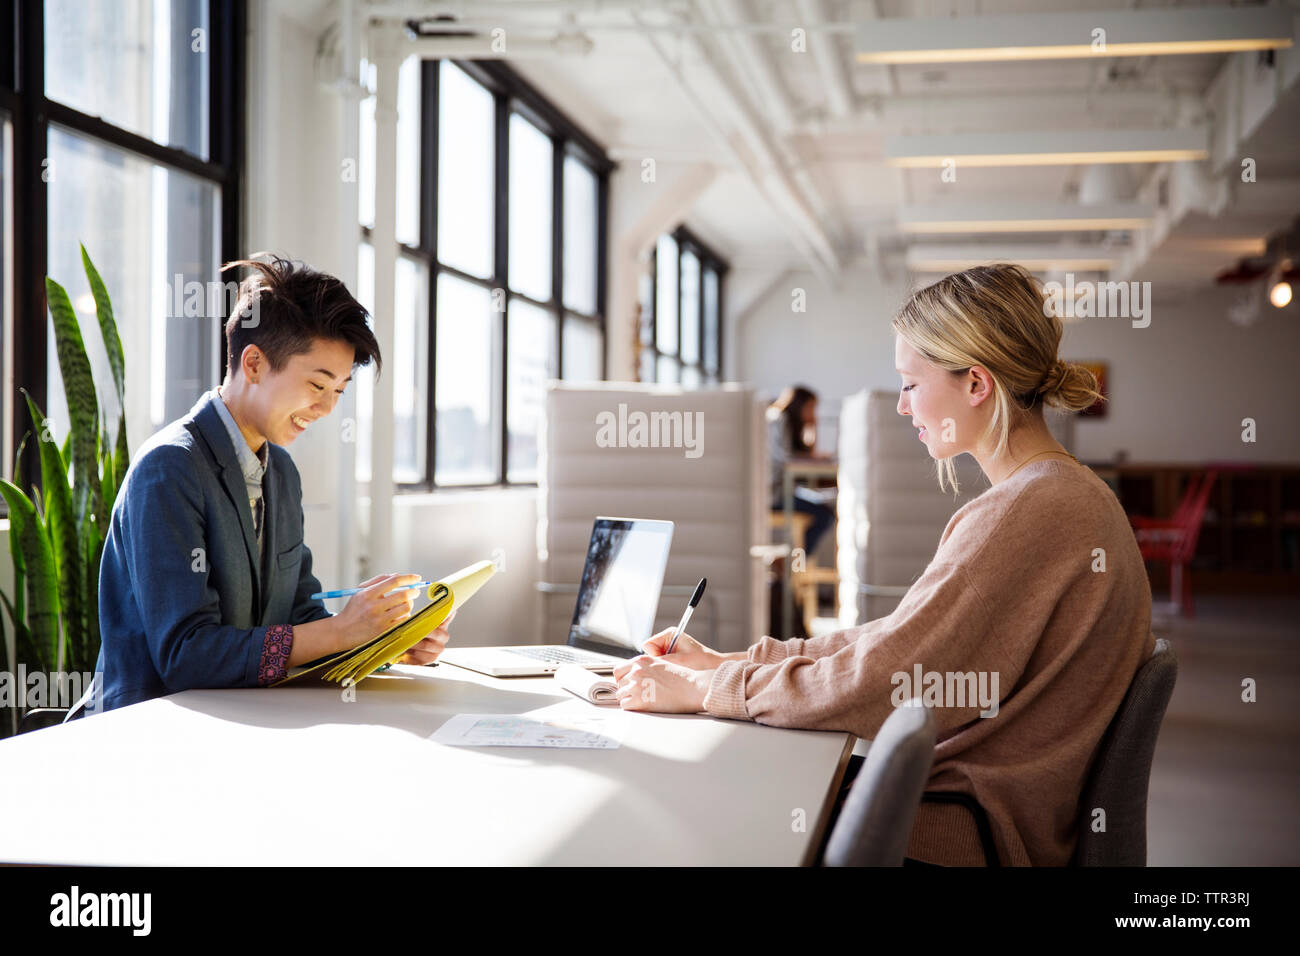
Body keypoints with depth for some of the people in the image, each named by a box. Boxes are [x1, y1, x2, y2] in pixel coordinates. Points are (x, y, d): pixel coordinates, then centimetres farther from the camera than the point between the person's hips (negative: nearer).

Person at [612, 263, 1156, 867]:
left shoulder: (1026, 513, -23)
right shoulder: (1064, 493, 11)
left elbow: (876, 682, -21)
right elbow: (900, 639, 12)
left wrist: (701, 690, -11)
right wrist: (728, 662, 8)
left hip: (977, 833, -9)